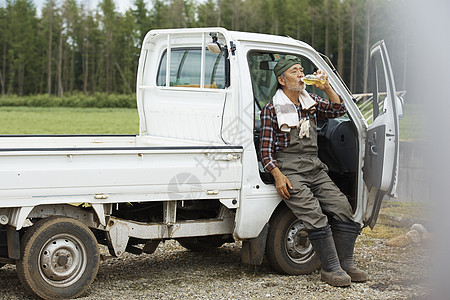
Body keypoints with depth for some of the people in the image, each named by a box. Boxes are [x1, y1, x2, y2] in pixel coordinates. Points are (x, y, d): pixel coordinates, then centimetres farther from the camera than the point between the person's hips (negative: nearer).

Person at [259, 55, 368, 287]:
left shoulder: (310, 101, 15)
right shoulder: (272, 109, -1)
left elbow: (339, 110, 13)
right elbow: (265, 150, -3)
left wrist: (326, 87, -1)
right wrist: (278, 176, -16)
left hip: (315, 168, 6)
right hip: (289, 170, -6)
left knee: (342, 208, -8)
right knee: (314, 215, -22)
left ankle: (345, 264, 1)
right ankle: (330, 269, -17)